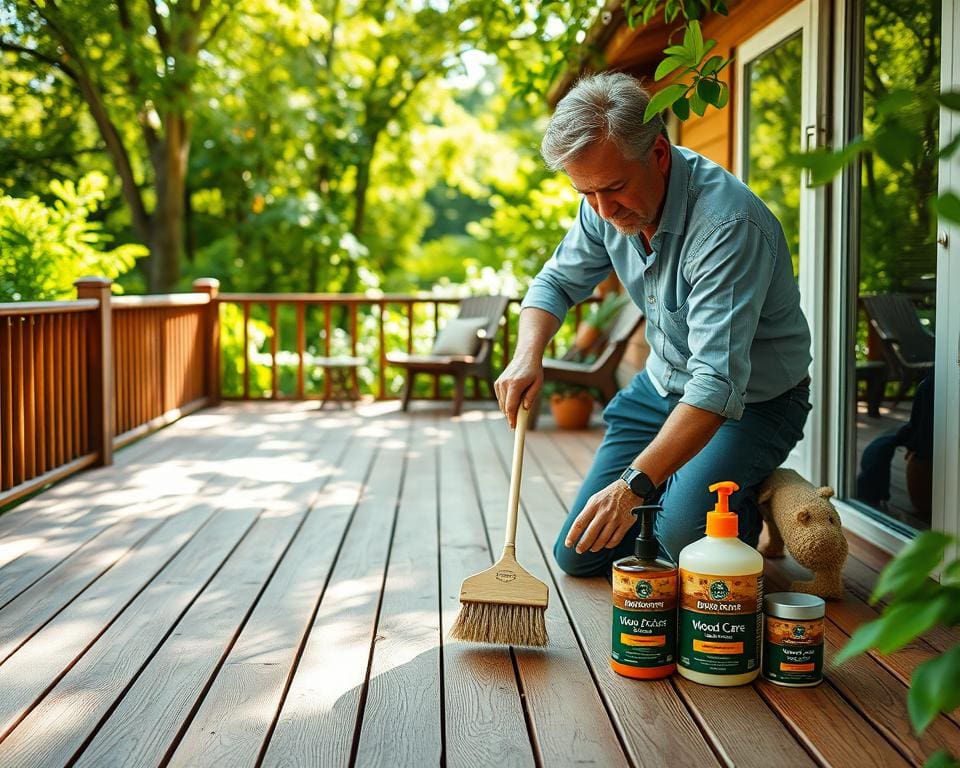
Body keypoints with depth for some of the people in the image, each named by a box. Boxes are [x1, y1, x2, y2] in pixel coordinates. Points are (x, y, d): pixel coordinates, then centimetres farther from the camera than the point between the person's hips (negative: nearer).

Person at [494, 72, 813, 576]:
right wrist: (528, 354, -15)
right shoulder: (607, 202, -10)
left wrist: (634, 485, -48)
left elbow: (718, 383, -40)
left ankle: (746, 506, 4)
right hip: (661, 385, 6)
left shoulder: (728, 223, -34)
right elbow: (557, 282, 6)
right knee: (578, 555, 3)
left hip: (752, 401, -6)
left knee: (684, 534, -31)